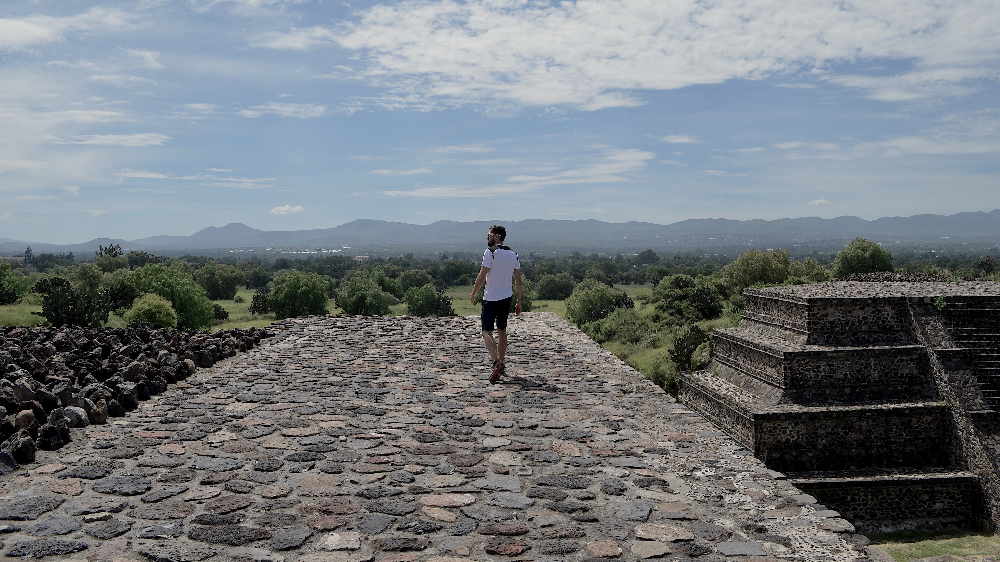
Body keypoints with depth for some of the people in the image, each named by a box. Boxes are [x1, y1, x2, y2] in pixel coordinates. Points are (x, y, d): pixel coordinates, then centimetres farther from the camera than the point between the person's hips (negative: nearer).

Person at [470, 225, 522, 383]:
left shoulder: (490, 252, -12)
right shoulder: (513, 254, 7)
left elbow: (482, 276, -15)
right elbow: (518, 279, 7)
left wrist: (473, 294, -2)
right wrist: (519, 302, 11)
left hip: (491, 298, -6)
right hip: (507, 298, 6)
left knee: (487, 332, -5)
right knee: (502, 330, 17)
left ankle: (497, 362, -25)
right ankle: (500, 365, 24)